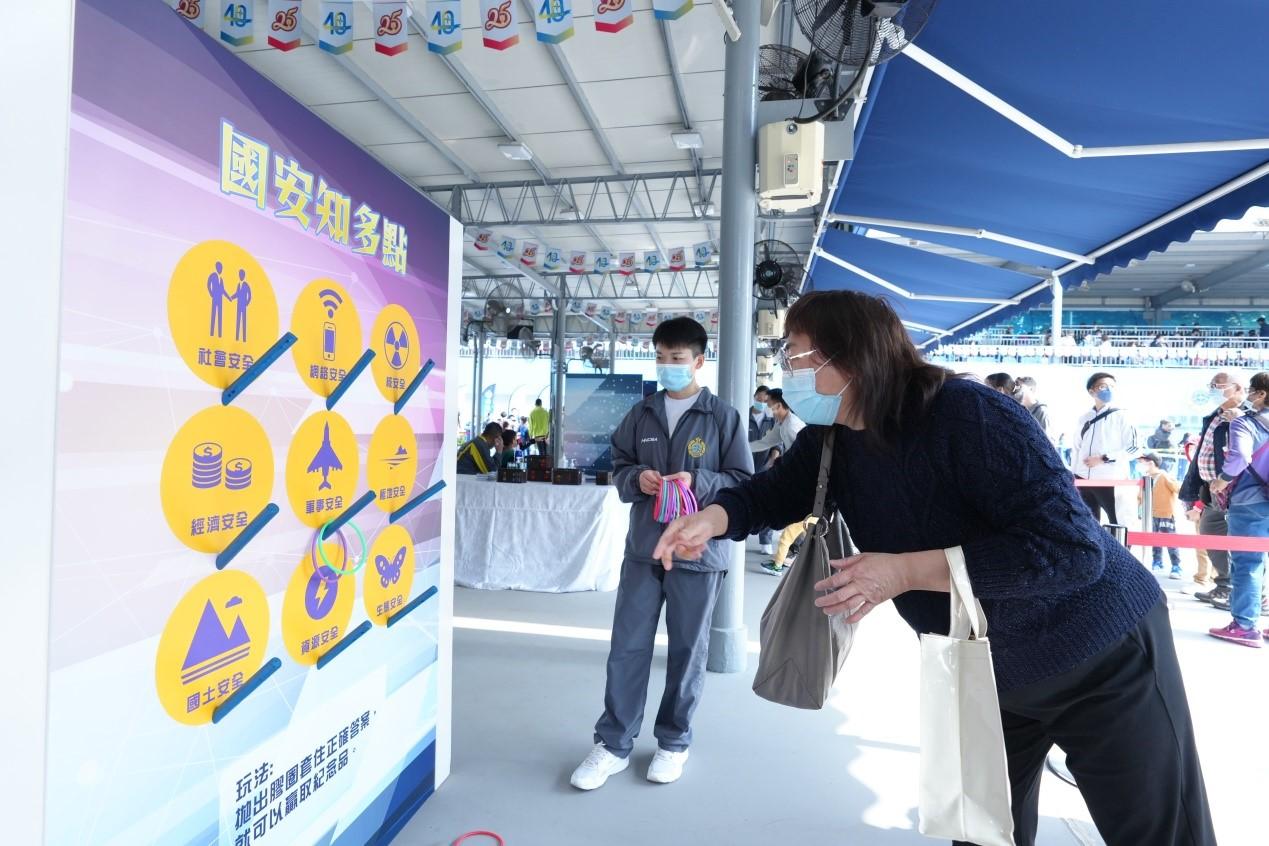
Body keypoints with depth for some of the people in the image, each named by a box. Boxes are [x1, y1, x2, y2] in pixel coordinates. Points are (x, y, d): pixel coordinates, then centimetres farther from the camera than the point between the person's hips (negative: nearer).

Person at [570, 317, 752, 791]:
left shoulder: (723, 417, -3)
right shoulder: (641, 414, 7)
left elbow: (744, 482, -3)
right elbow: (618, 466, 13)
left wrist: (699, 482, -19)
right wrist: (637, 478, -9)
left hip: (698, 550, -2)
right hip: (643, 547, 3)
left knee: (687, 650, 12)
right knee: (627, 646, 8)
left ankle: (674, 742, 32)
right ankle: (613, 744, 24)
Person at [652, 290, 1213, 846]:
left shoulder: (969, 417, -31)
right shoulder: (830, 438, -7)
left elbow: (1072, 548, -33)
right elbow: (775, 491, 3)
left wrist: (906, 572, -35)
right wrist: (715, 517, -21)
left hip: (1098, 657, -6)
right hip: (981, 671, 7)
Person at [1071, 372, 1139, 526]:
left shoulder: (1121, 416, -1)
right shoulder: (1084, 419, 12)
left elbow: (1134, 448, -7)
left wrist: (1104, 458, -14)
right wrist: (1072, 476, 10)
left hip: (1110, 481, -4)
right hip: (1084, 481, 4)